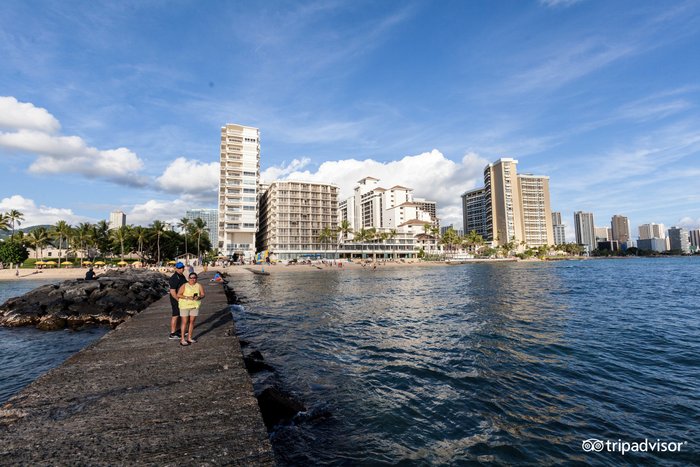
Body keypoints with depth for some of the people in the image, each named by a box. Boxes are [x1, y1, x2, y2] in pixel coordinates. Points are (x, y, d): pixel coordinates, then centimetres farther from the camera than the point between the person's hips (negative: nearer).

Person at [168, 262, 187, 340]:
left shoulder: (182, 276, 8)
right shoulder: (174, 278, -22)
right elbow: (172, 292, -24)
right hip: (176, 299, -9)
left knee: (180, 315, 17)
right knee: (175, 316, -3)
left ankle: (177, 330, 30)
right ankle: (172, 334, 5)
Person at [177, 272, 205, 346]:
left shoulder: (199, 286, 3)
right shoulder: (184, 286, -3)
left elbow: (203, 294, 2)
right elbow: (178, 295, -7)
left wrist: (199, 297, -19)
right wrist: (187, 297, -19)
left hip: (195, 305, 3)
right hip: (185, 306, -3)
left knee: (192, 321, 8)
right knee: (184, 322, -1)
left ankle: (189, 338, 19)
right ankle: (182, 339, 4)